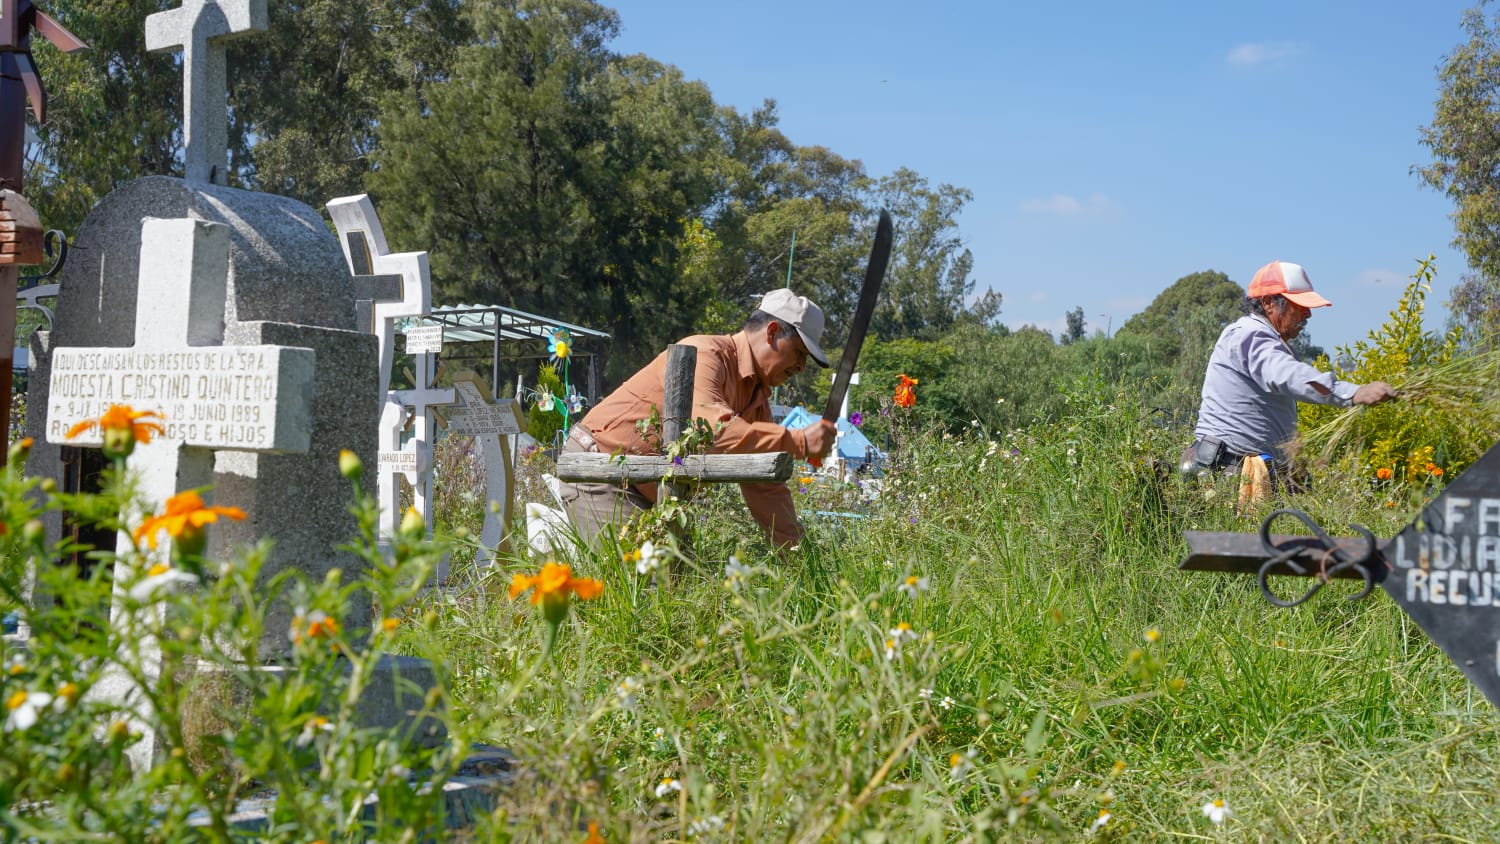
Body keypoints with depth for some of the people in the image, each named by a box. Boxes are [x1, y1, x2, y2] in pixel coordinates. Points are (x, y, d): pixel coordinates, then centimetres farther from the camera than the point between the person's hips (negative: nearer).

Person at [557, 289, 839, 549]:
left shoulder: (758, 395, 10)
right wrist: (798, 442, -37)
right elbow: (712, 428, -37)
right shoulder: (705, 354, -18)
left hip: (646, 494, 9)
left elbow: (765, 486, 8)